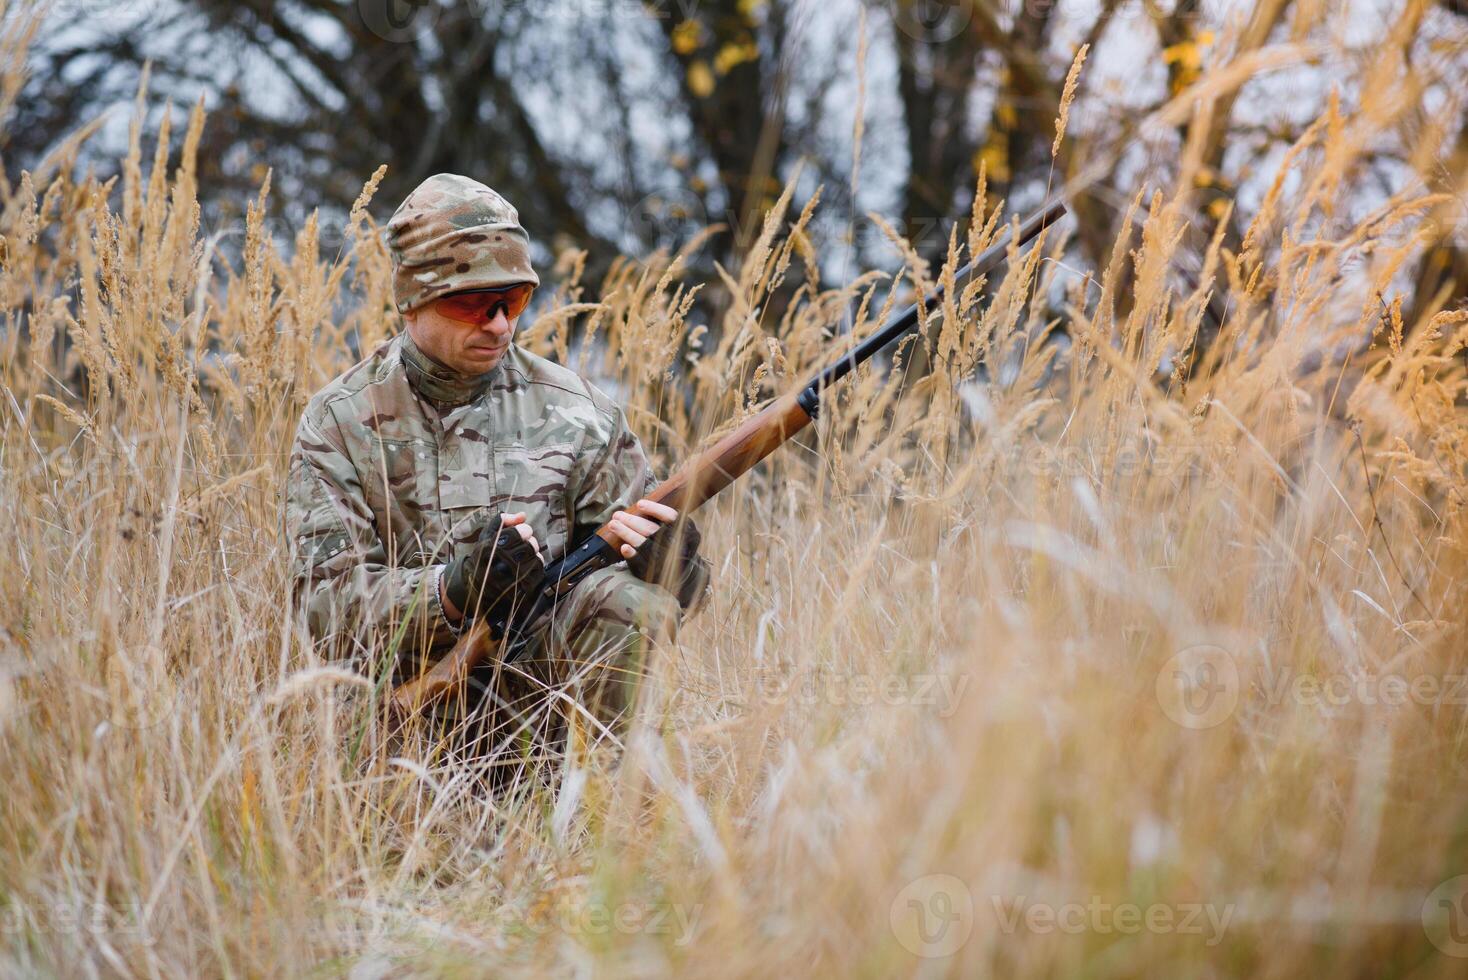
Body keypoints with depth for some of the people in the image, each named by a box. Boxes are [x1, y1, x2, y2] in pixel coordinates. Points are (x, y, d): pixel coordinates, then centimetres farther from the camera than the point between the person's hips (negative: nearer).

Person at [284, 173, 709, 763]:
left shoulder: (573, 411, 6)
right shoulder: (340, 422, 2)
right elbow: (324, 599, -6)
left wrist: (669, 563, -20)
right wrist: (451, 591, -25)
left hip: (540, 690, 2)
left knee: (630, 597, -26)